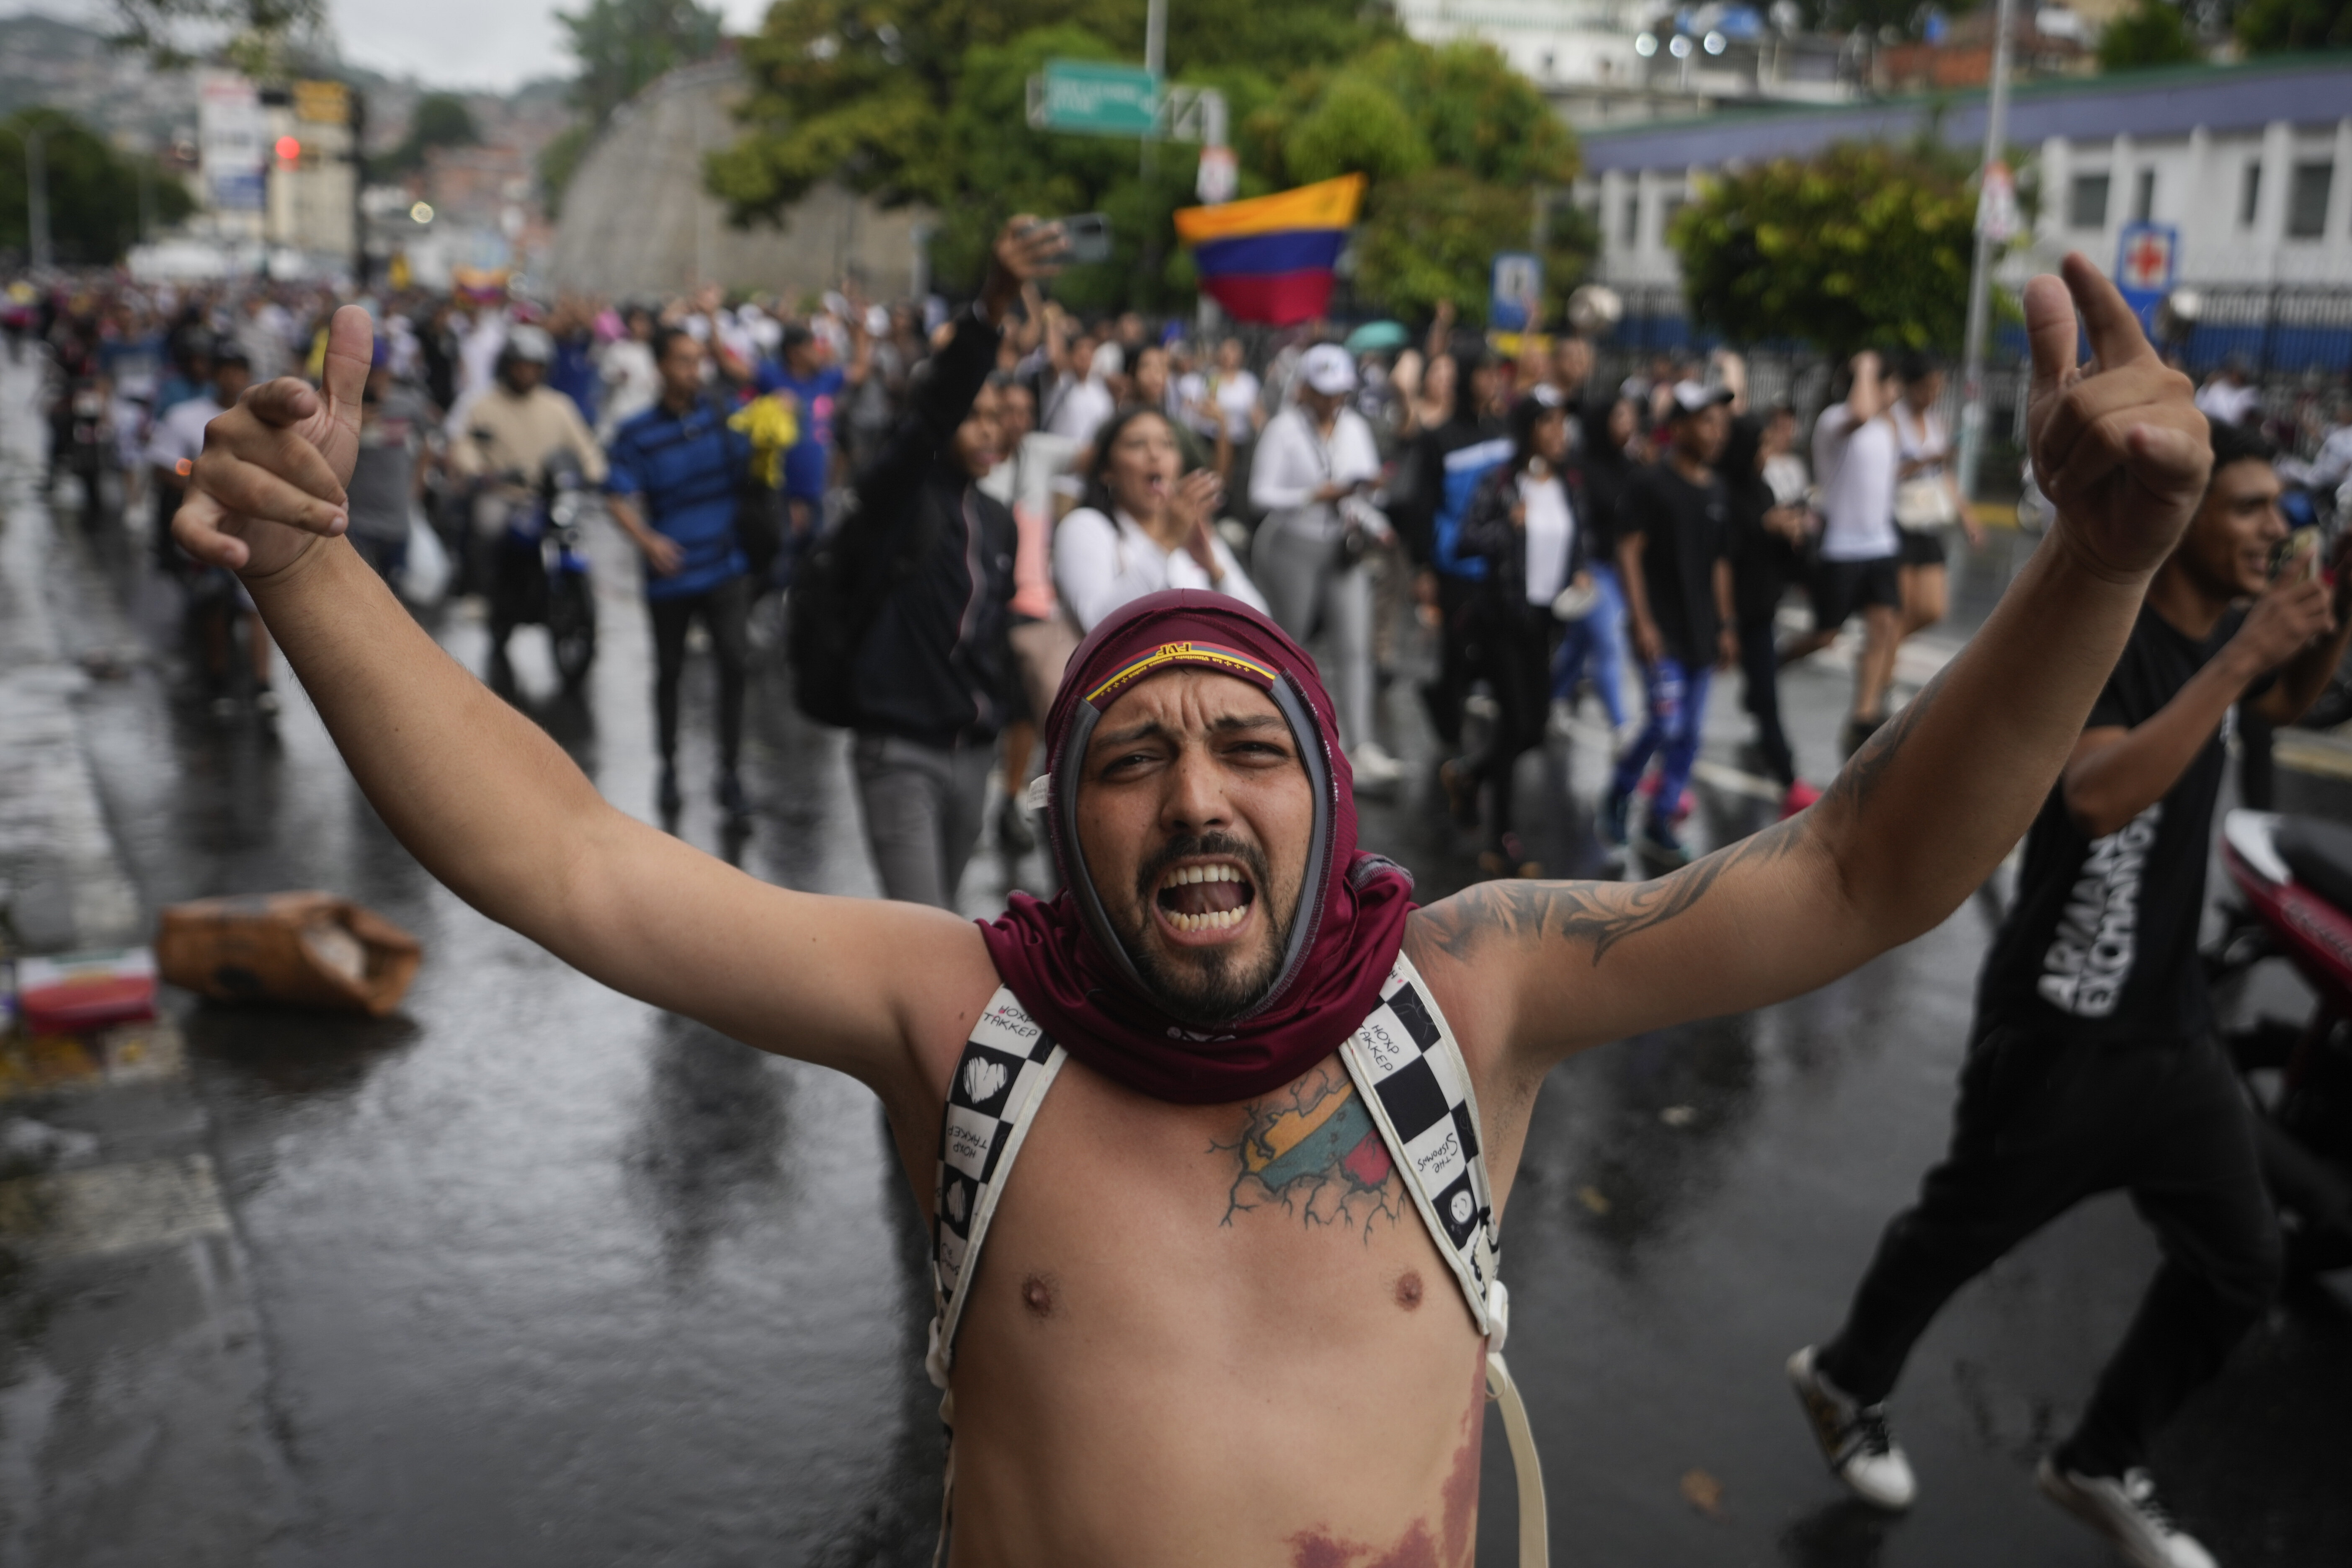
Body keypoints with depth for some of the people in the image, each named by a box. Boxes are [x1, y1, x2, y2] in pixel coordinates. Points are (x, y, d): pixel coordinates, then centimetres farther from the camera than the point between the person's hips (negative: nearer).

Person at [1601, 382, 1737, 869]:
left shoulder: (1717, 491, 12)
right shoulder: (1650, 483, -7)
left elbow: (1719, 563, 17)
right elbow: (1628, 552, -10)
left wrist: (1726, 626, 15)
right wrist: (1642, 621, -16)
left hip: (1702, 634, 6)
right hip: (1662, 632, -6)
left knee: (1689, 735, 7)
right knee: (1668, 725, -12)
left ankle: (1660, 825, 17)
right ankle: (1618, 793, 12)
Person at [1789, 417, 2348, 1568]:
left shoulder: (2217, 629, 3)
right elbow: (2098, 799, -40)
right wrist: (2237, 657, -36)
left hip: (2173, 1022, 8)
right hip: (2062, 1028, -7)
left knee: (2239, 1262, 10)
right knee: (1964, 1229, 11)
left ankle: (2100, 1466, 29)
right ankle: (1847, 1382, 37)